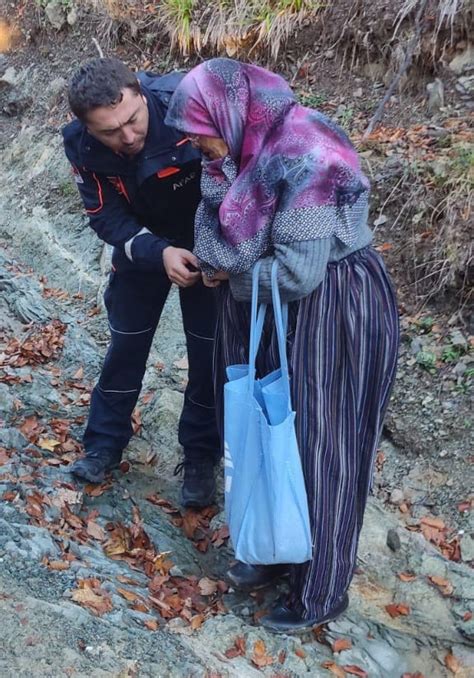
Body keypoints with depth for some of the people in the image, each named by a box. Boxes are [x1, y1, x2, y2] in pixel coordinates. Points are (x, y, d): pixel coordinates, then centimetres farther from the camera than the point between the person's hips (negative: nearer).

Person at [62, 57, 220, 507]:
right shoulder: (82, 147, -25)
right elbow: (107, 219, -19)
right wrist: (158, 253, -37)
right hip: (142, 242, 2)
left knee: (210, 349, 4)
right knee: (126, 342, 13)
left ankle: (201, 456, 22)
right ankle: (105, 443, 31)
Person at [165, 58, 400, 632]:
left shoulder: (305, 158, -25)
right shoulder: (253, 149, 2)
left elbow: (297, 273, -24)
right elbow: (222, 254, -3)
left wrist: (233, 276, -7)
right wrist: (220, 169, -17)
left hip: (332, 315, -9)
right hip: (275, 314, 9)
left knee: (315, 445, 5)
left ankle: (320, 591, 26)